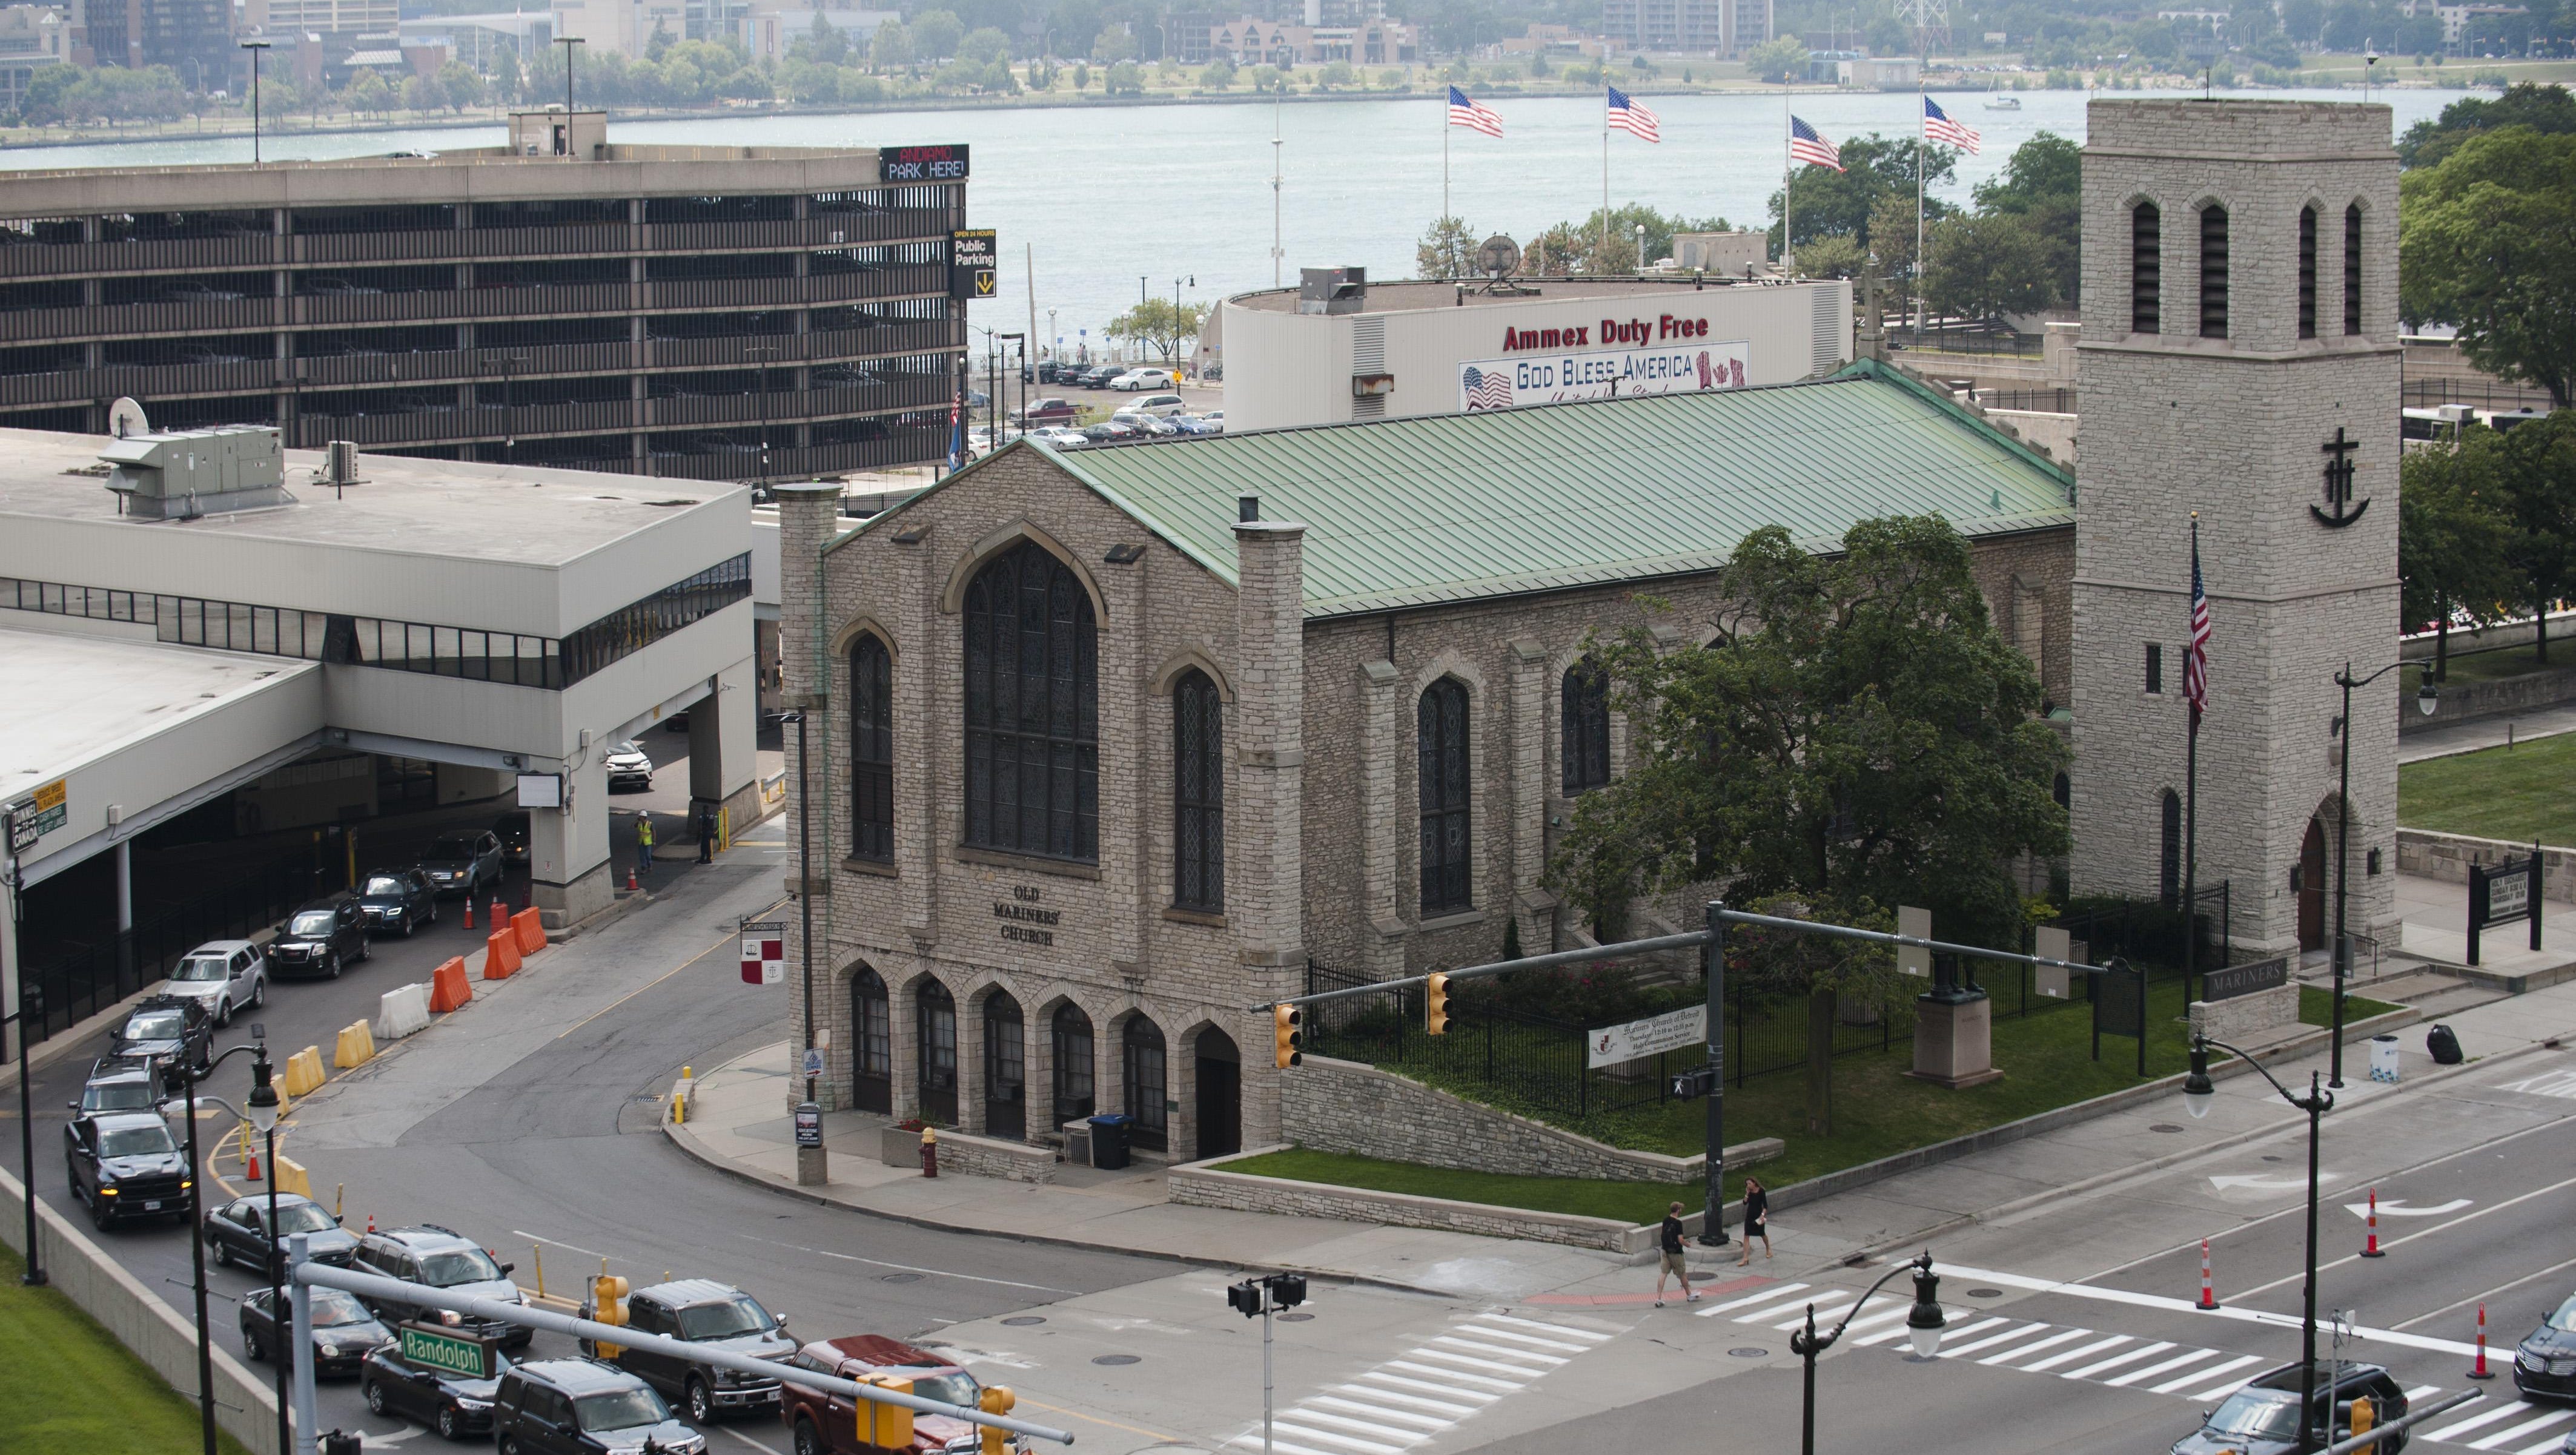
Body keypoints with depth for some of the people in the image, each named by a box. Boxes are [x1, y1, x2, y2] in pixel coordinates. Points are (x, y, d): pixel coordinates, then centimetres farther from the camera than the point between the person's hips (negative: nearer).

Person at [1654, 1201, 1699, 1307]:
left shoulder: (1666, 1220, 1)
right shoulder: (1678, 1223, -19)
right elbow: (1680, 1240, -20)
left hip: (1665, 1250, 5)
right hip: (1676, 1252, -5)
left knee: (1663, 1273, 3)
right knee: (1682, 1274, 12)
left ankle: (1658, 1298, -4)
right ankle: (1689, 1295, 30)